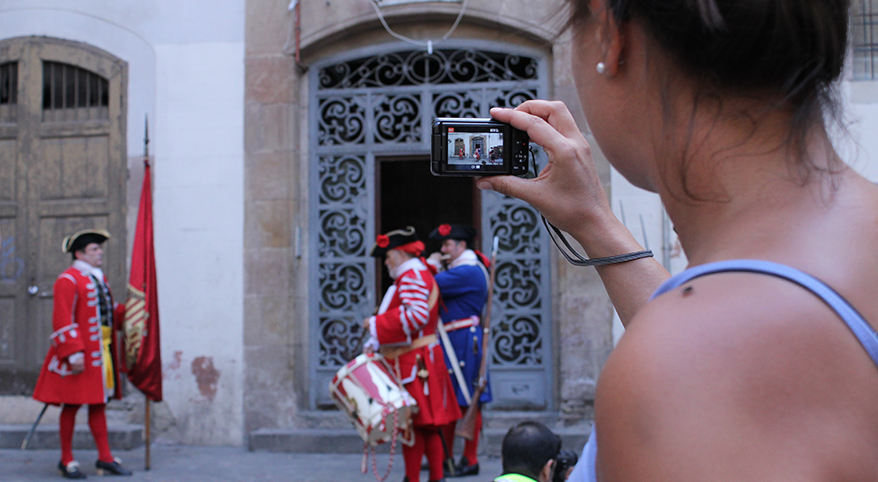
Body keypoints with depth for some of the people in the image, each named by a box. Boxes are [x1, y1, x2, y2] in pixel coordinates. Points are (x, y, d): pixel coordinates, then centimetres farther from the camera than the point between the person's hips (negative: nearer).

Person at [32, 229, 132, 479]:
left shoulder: (100, 279, 17)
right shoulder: (68, 280, -11)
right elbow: (63, 320, -17)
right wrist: (74, 352, -23)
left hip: (102, 352, 8)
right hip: (79, 354, -8)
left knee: (99, 404, 10)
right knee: (72, 404, 1)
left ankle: (105, 458, 14)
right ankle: (67, 460, 10)